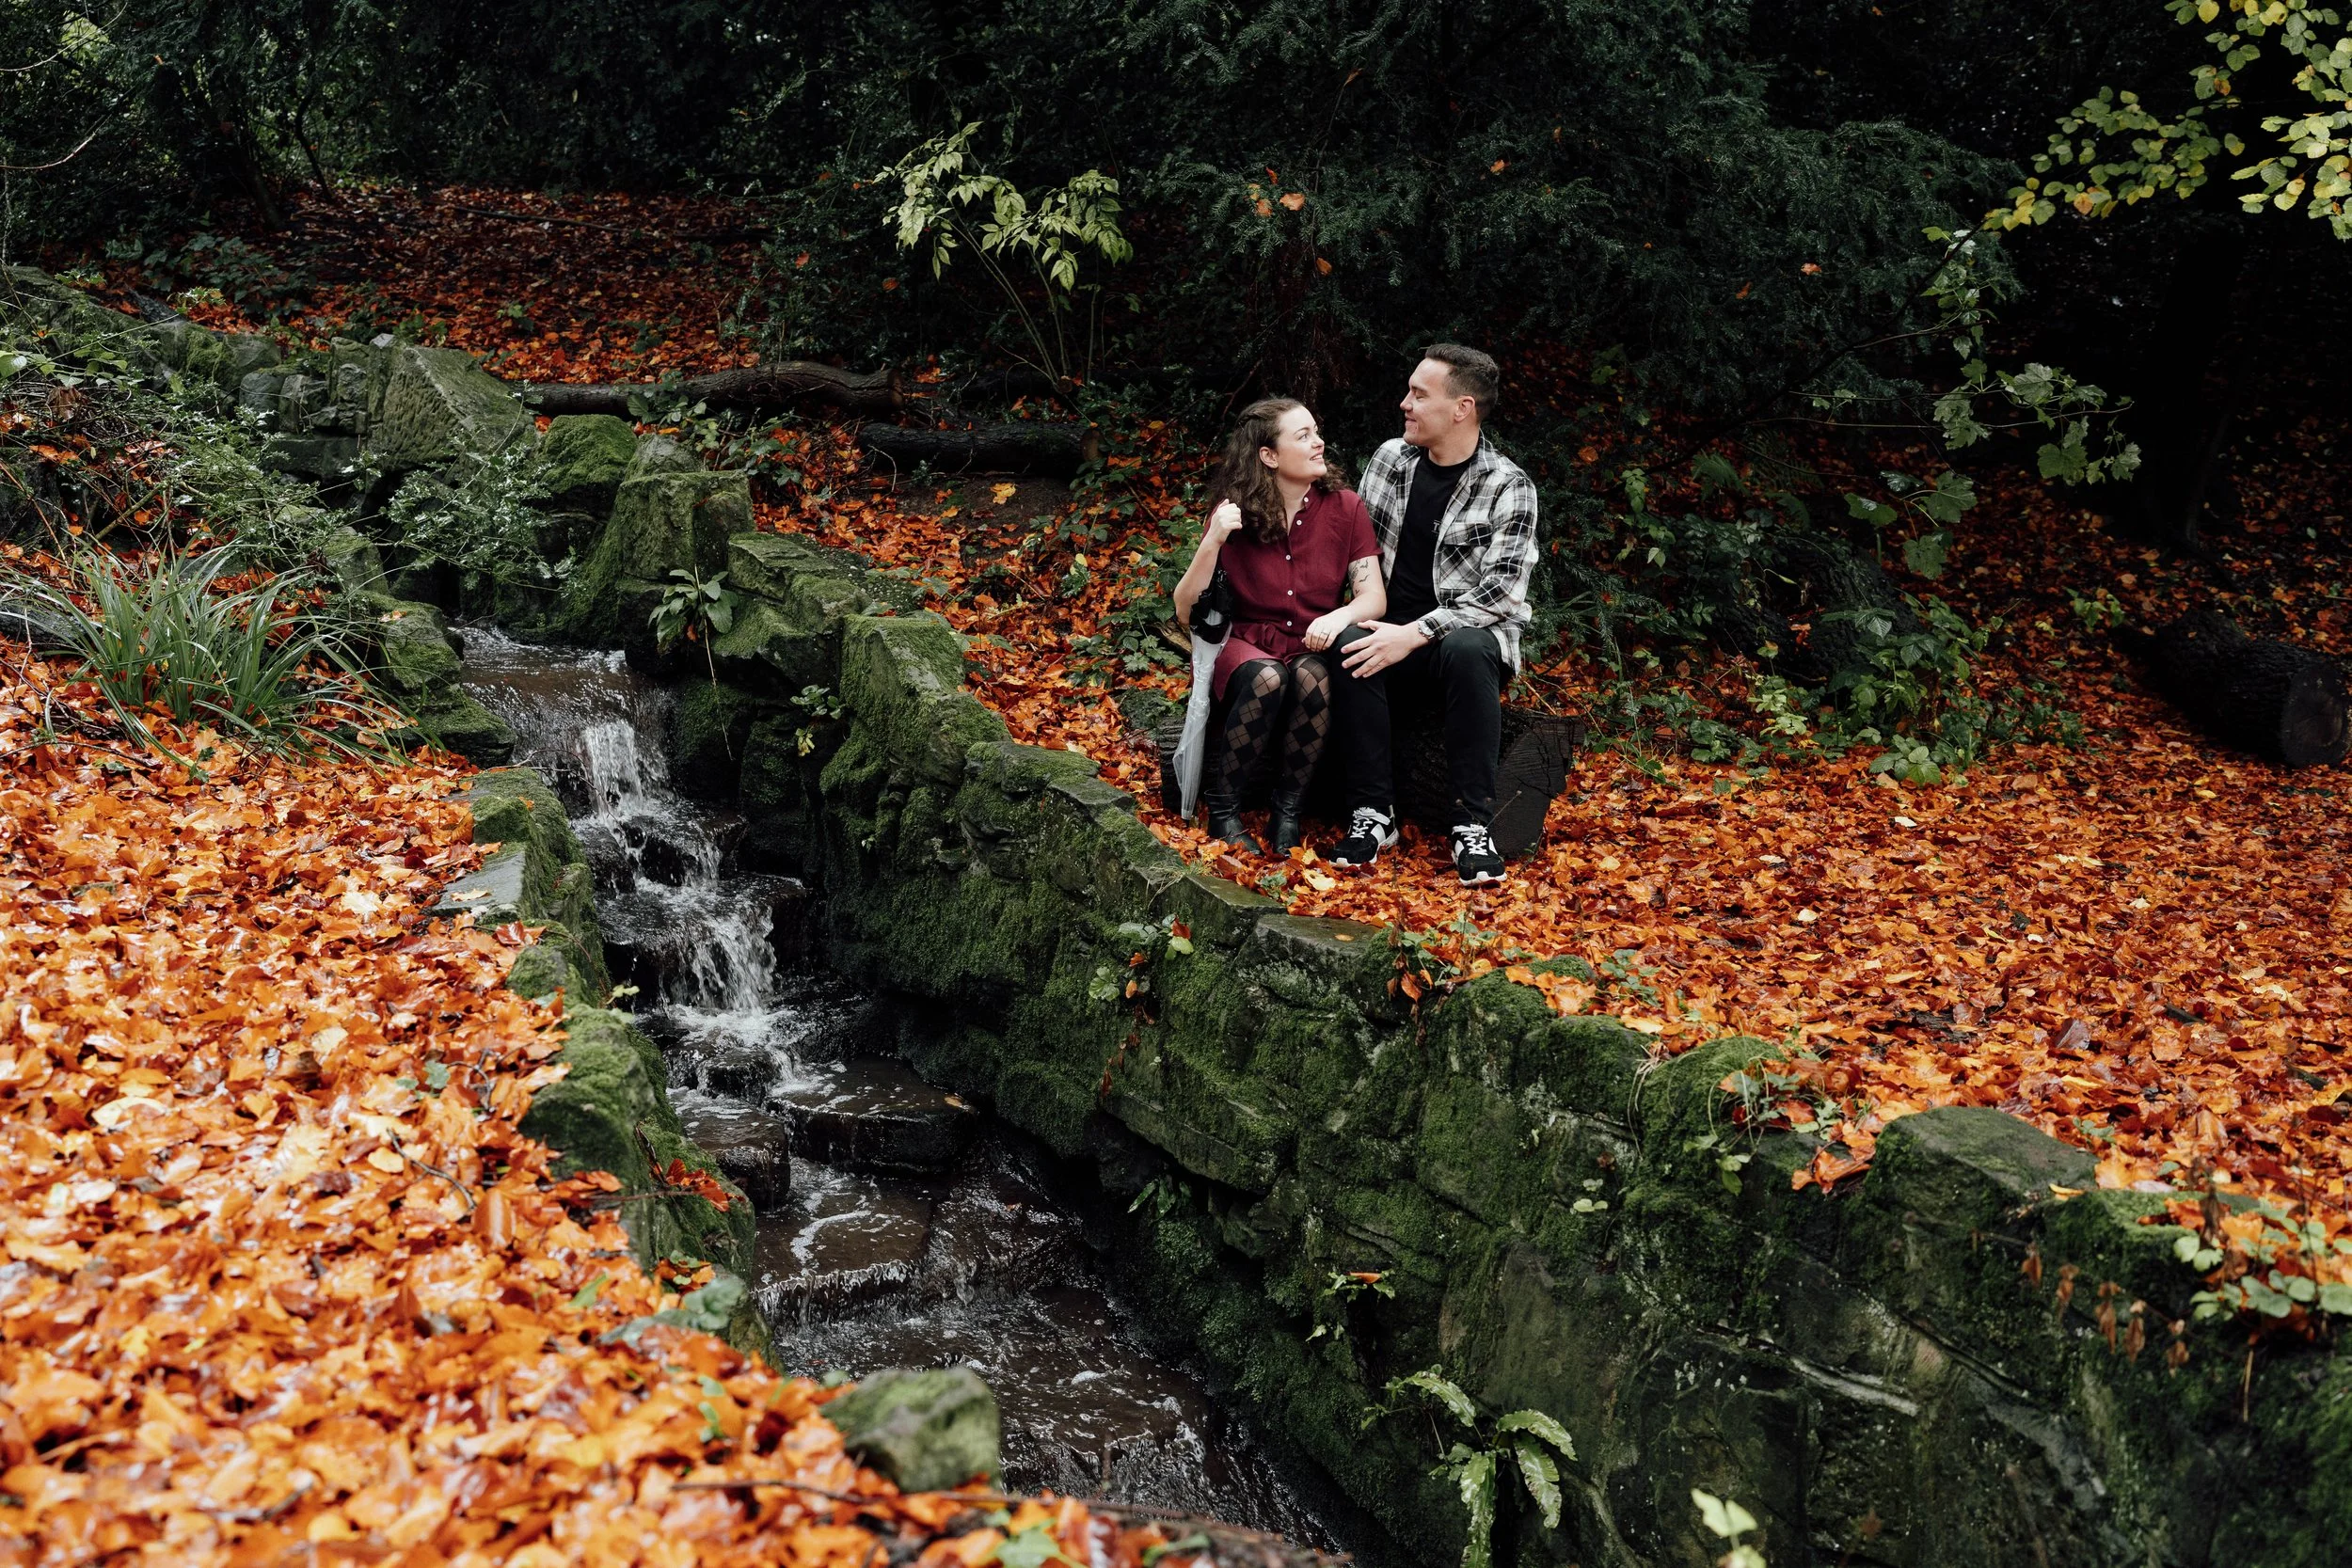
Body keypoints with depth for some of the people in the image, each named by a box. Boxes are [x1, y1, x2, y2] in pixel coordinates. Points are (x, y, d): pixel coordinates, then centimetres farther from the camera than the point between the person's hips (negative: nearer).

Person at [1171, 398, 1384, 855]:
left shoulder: (1345, 508, -2)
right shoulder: (1232, 513, -4)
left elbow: (1374, 598, -6)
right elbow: (1186, 612, -8)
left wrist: (1340, 616, -29)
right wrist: (1214, 540, -22)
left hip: (1314, 648, 1)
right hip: (1246, 645, -1)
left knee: (1312, 677, -35)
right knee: (1267, 678, -35)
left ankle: (1288, 808, -16)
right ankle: (1221, 807, -18)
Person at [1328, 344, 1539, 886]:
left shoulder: (1508, 487, -7)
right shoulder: (1390, 458, 7)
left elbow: (1501, 593, -15)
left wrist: (1415, 634, -24)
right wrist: (1363, 616, -6)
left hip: (1466, 635, -3)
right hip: (1390, 635, 3)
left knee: (1466, 649, -38)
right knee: (1351, 644, -31)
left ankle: (1473, 825, -30)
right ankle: (1372, 814, -24)